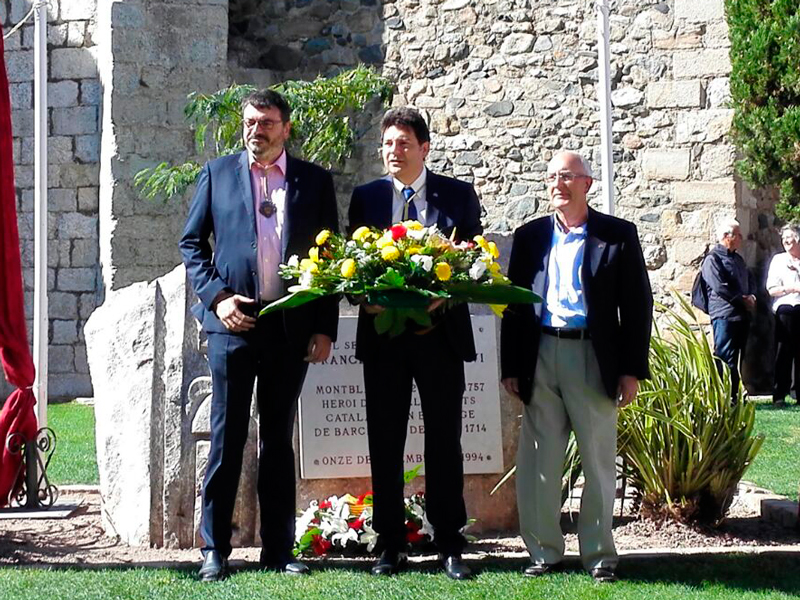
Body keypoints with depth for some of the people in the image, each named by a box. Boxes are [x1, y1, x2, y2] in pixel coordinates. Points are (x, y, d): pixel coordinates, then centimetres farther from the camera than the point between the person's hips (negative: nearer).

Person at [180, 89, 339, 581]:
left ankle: (279, 549, 14)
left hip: (292, 326, 1)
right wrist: (216, 297, -7)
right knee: (227, 437, 0)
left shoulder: (315, 181, 8)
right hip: (234, 322, -1)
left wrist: (325, 328, 1)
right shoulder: (218, 173, 8)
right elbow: (192, 242, 8)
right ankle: (215, 549, 7)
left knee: (279, 439, 8)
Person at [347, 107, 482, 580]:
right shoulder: (366, 197, 7)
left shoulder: (459, 195, 3)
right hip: (383, 333, 1)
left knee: (445, 442, 3)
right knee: (385, 443, 5)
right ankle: (392, 546, 12)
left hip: (440, 332, -1)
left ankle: (450, 546, 9)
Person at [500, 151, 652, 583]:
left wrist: (632, 369, -5)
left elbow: (637, 303, 1)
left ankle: (598, 554, 14)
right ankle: (544, 550, 14)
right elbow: (514, 304, 11)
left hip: (594, 358, -2)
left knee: (599, 462, 5)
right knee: (538, 463, 4)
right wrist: (510, 366, 5)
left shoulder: (618, 236, 3)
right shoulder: (530, 237, 11)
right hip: (540, 356, 2)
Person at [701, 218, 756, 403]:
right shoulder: (713, 259, -8)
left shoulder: (738, 258, 20)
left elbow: (751, 280, 26)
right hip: (724, 315, -8)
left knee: (736, 359, 10)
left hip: (742, 315, 8)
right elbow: (720, 287, -17)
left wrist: (752, 296, 4)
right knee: (725, 359, -9)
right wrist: (743, 300, -11)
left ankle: (734, 394, 14)